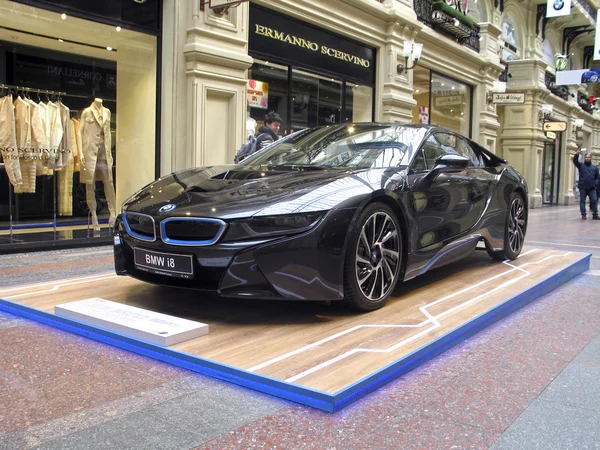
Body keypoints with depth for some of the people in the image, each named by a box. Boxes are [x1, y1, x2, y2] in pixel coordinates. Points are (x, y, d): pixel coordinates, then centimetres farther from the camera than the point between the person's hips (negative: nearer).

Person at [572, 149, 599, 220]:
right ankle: (583, 215, 5)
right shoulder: (581, 165, 6)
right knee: (582, 201, 0)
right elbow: (575, 161, -11)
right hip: (582, 187, -2)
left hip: (592, 188, 2)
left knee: (594, 200, -3)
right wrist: (577, 154, -27)